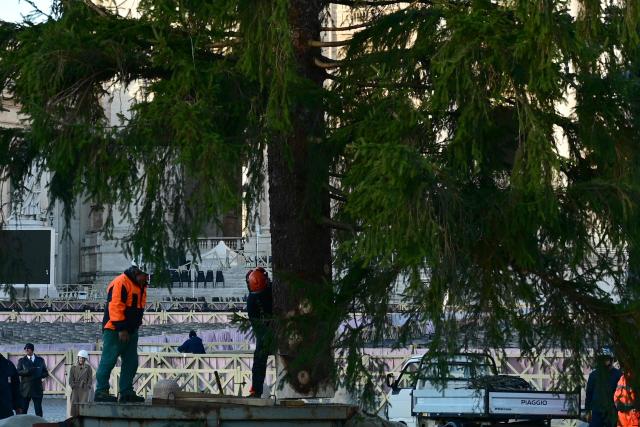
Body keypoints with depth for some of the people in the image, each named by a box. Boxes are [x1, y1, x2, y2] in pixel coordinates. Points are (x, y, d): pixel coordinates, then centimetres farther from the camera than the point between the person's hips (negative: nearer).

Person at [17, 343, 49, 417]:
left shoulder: (40, 360, 12)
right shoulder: (21, 360, 9)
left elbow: (46, 373, 11)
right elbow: (18, 372, -5)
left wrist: (39, 376, -9)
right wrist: (28, 371, -20)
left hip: (37, 388, 1)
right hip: (25, 389, 0)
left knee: (38, 411, 0)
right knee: (23, 410, -1)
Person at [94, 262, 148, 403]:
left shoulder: (141, 286, 14)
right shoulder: (121, 283, -16)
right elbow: (115, 306, -22)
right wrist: (121, 329, -24)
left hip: (130, 331, 9)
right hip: (115, 330, -9)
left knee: (131, 362, 7)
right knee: (109, 360, -9)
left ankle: (126, 392, 11)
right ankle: (101, 391, -8)